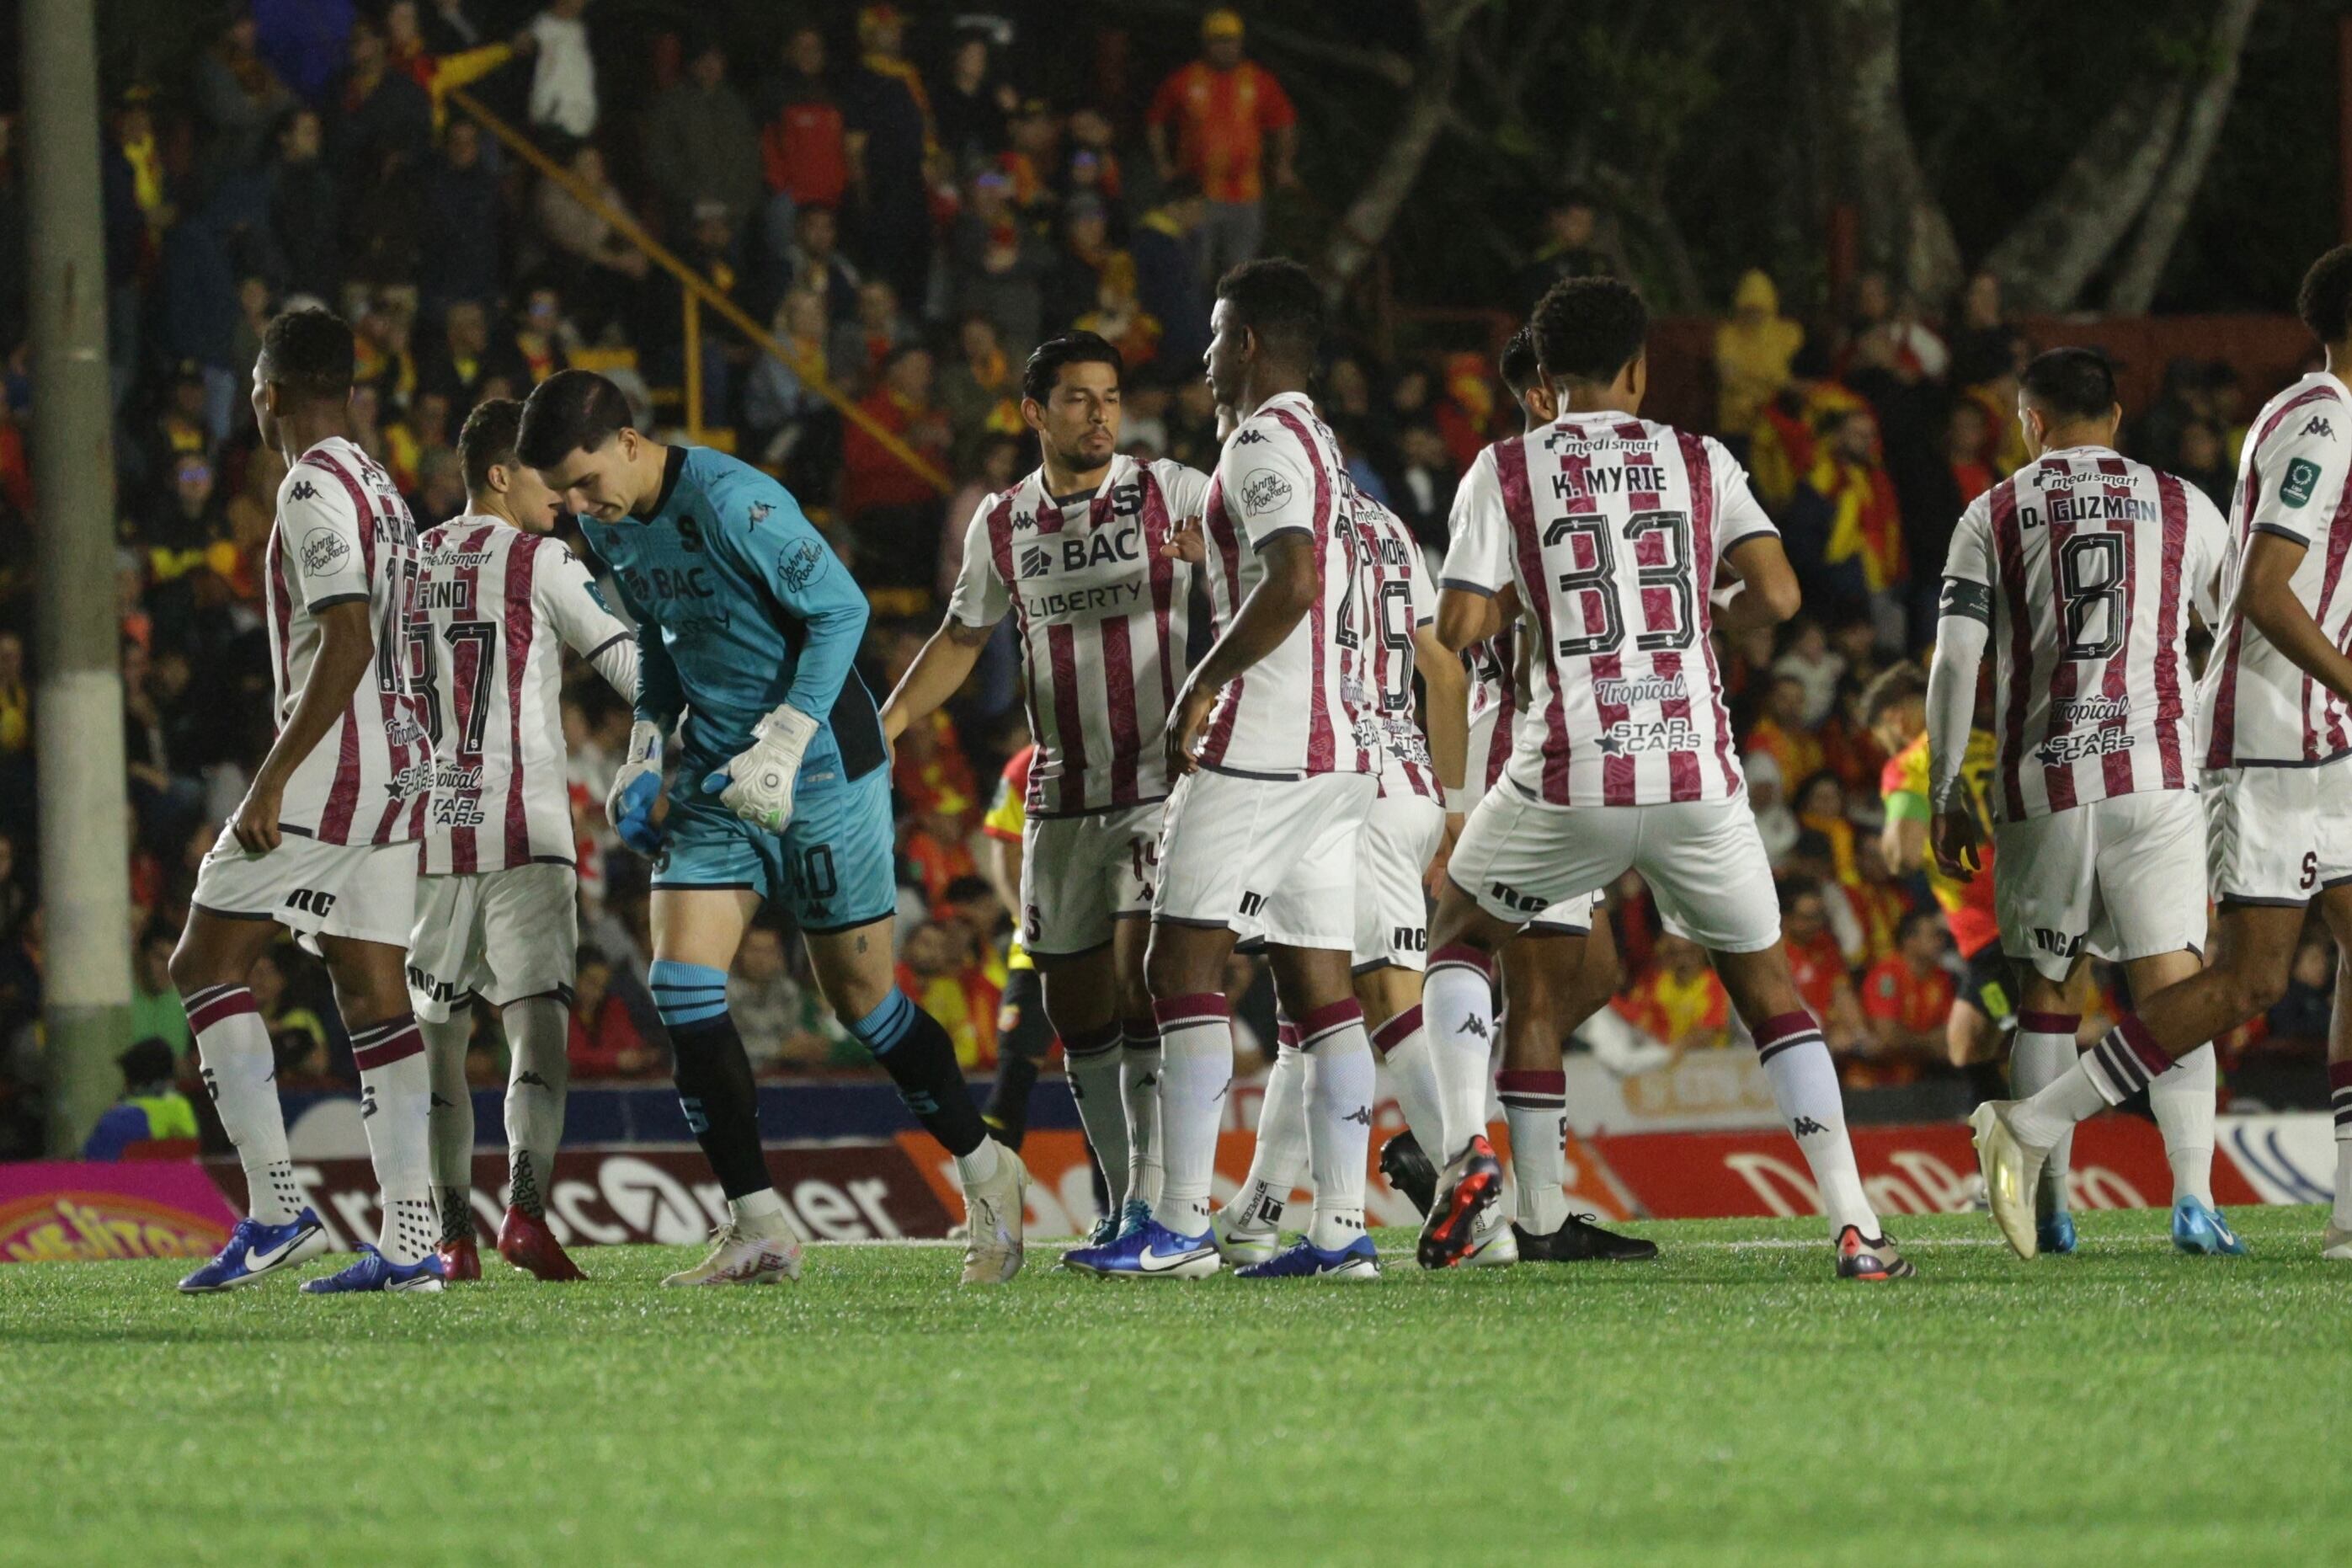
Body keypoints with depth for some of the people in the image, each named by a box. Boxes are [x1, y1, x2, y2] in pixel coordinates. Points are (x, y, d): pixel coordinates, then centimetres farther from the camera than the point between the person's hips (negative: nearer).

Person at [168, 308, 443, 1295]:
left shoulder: (314, 490, -12)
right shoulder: (382, 490, 18)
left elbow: (345, 644, -21)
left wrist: (274, 779, -21)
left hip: (330, 769, -9)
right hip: (401, 766, 9)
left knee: (204, 962, -2)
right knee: (373, 992, 6)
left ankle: (275, 1207, -10)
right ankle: (408, 1240, -1)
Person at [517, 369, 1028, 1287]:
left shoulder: (731, 504, -23)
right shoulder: (609, 524, 3)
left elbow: (840, 610, -18)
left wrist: (782, 745, -21)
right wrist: (646, 747, 6)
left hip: (819, 768, -7)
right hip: (715, 778, 7)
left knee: (860, 998, 1)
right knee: (680, 984, -8)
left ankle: (987, 1176, 23)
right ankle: (759, 1232, -4)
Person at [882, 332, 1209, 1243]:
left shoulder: (1170, 494, -4)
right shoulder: (1001, 526, 8)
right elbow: (963, 638, 21)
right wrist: (881, 728, 11)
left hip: (1160, 785, -5)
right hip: (1061, 805, 5)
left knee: (1143, 987, -17)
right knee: (1077, 1015, 6)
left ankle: (1153, 1201, -16)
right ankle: (1124, 1202, 16)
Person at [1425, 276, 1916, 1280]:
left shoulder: (1507, 472, 4)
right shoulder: (1700, 461, 9)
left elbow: (1459, 628, -3)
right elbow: (1777, 597, -1)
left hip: (1570, 781, -1)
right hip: (1697, 779, 1)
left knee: (1460, 932, 23)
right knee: (1766, 986, 16)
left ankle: (1465, 1153, 1)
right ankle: (1855, 1226, 3)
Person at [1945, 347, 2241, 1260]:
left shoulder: (1995, 516, 6)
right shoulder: (2182, 508, 10)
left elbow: (1955, 662, 0)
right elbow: (2245, 643, 15)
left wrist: (1945, 797, 5)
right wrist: (2255, 768, 29)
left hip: (2040, 784, 0)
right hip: (2155, 774, 0)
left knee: (2045, 993, 12)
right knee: (2172, 994, -2)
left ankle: (2050, 1210, 9)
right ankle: (2193, 1195, -19)